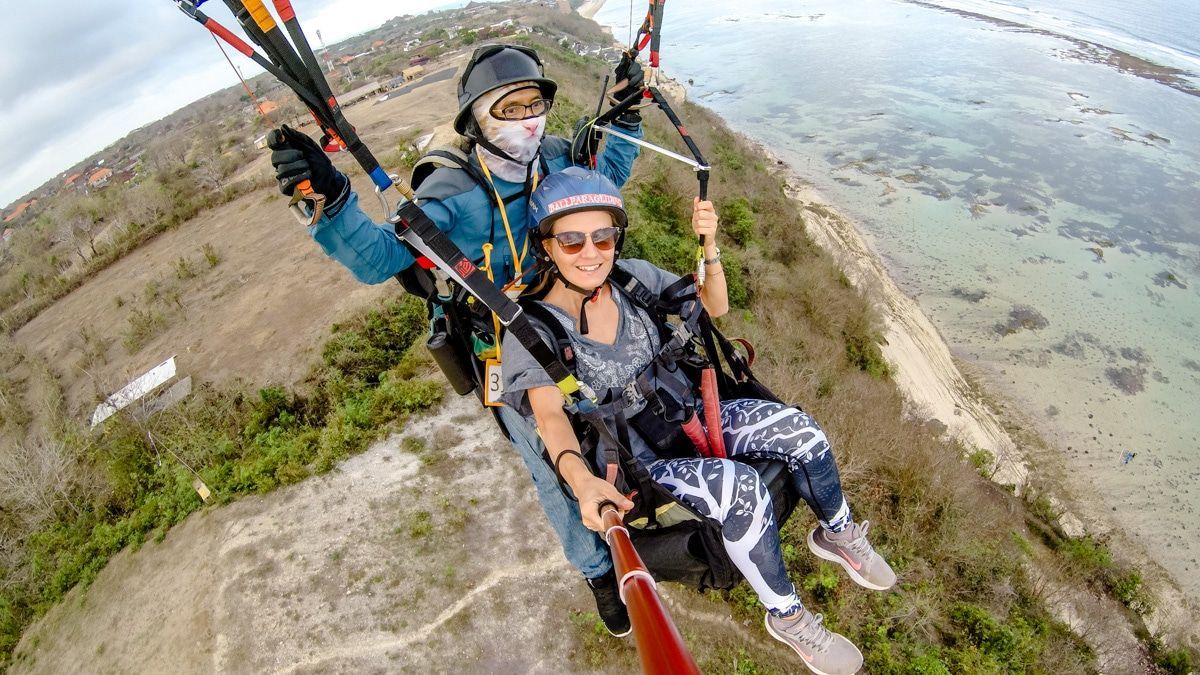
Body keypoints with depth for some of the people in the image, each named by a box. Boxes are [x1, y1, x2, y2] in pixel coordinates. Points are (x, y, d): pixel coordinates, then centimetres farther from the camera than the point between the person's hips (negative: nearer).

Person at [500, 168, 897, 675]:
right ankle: (787, 619, -1)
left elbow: (714, 307, 7)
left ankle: (838, 534, 18)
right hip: (635, 464, -5)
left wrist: (709, 248, -11)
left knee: (797, 428, -12)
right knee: (742, 488, -28)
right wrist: (581, 478, -51)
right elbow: (550, 414, -32)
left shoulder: (633, 276, -4)